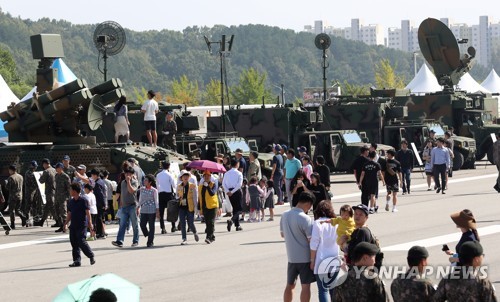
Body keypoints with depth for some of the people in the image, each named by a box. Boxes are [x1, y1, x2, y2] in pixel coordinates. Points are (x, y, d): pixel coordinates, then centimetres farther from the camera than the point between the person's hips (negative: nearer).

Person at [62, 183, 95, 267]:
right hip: (73, 225, 7)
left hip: (82, 225, -7)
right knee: (74, 243, 3)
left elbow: (87, 212, -11)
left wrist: (89, 223, -17)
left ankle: (91, 256, 4)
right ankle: (77, 260, 7)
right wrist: (65, 224, 16)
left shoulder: (83, 200, -8)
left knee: (81, 241, -12)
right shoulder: (71, 201, 13)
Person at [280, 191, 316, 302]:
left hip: (291, 256, 6)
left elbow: (282, 234, 15)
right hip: (305, 257, -6)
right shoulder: (305, 218, -19)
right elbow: (311, 239, -17)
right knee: (306, 285, 0)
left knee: (290, 285, 16)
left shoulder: (285, 215, 2)